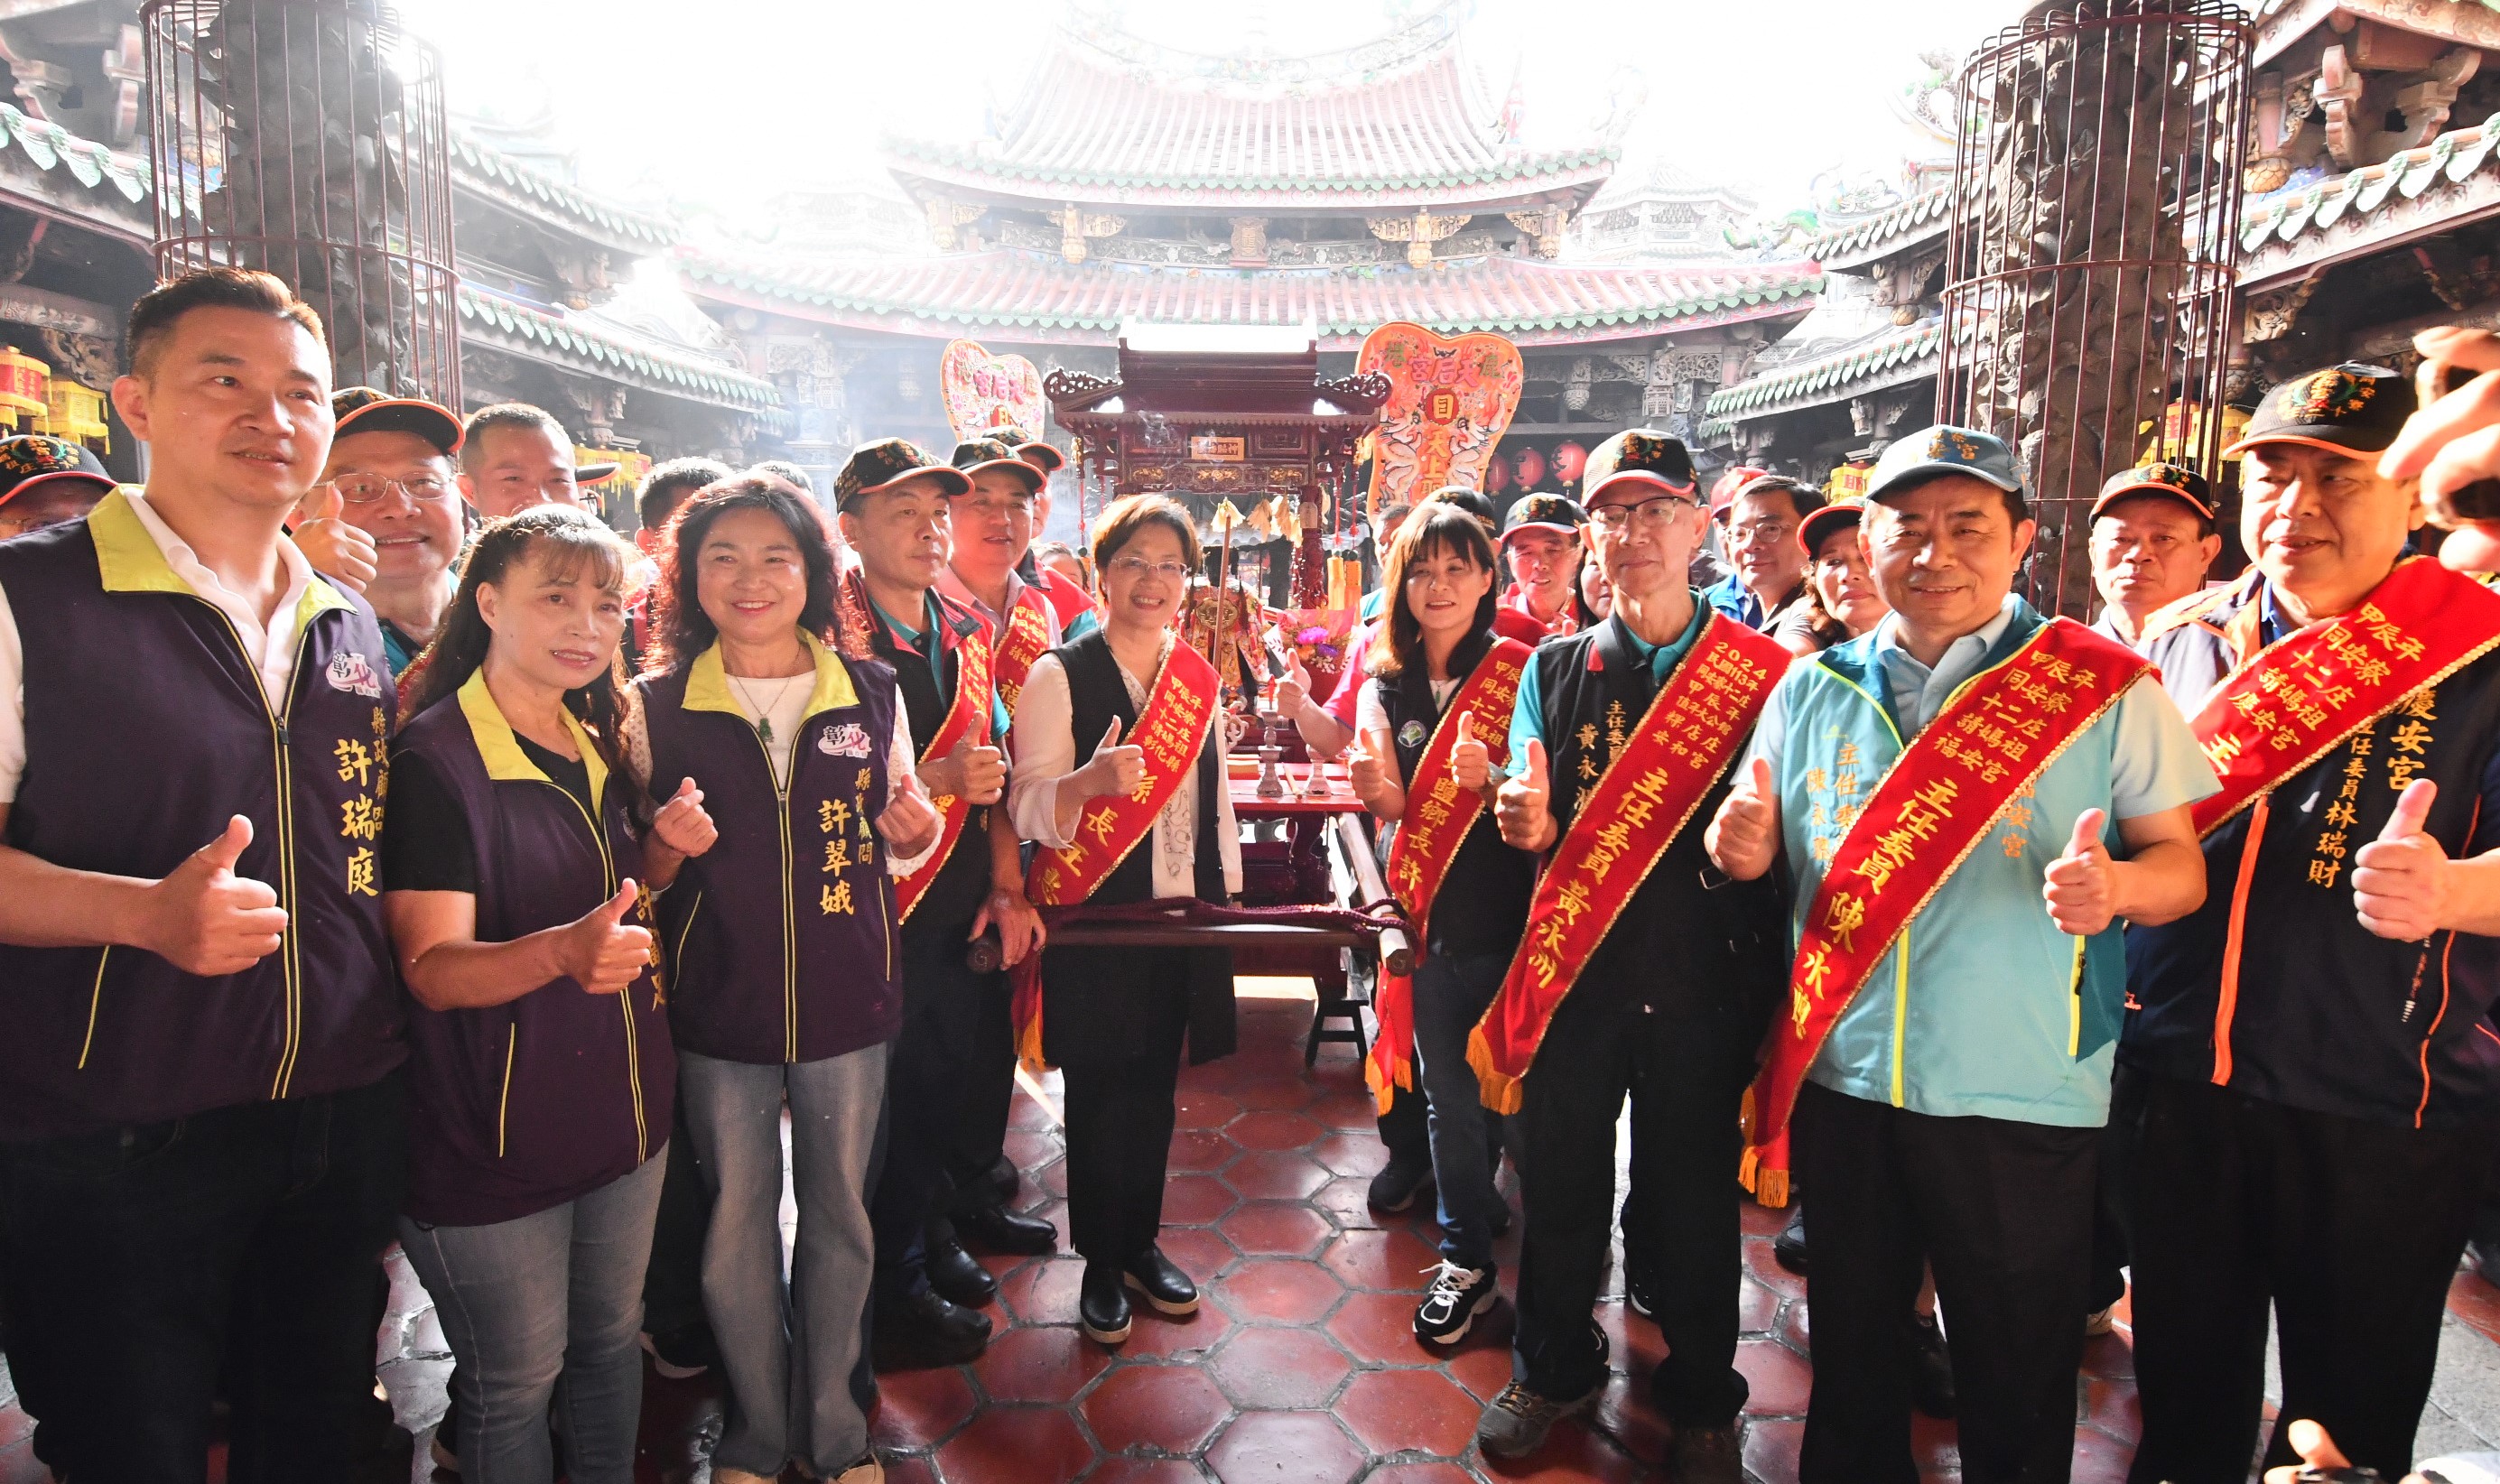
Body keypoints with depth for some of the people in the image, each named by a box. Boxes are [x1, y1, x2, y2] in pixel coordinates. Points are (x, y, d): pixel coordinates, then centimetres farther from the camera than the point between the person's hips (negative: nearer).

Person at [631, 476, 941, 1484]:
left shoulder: (872, 693, 0)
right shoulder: (656, 706, -2)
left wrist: (916, 831, -12)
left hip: (847, 1003, 1)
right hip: (717, 1010, 0)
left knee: (840, 1216, 13)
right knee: (736, 1222, 12)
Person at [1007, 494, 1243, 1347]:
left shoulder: (1200, 679, 9)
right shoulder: (1059, 675, -8)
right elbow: (1030, 810, -14)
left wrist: (1228, 892, 16)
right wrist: (1095, 778, -33)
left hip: (1184, 917, 5)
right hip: (1094, 919, -4)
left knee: (1155, 1084, 13)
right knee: (1099, 1090, 5)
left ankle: (1141, 1242, 31)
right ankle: (1100, 1261, 23)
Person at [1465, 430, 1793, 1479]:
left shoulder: (1755, 669, 2)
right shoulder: (1554, 668, 7)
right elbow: (1535, 827, 4)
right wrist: (1528, 825, -19)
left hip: (1703, 971, -1)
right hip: (1573, 961, 2)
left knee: (1694, 1187, 10)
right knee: (1559, 1173, 11)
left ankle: (1702, 1398, 34)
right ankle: (1554, 1365, 36)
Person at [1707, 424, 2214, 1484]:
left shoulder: (2106, 689, -4)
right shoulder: (1812, 689, 4)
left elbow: (2182, 866, -3)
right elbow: (1762, 852, 12)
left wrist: (2118, 886, -25)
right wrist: (1740, 848, -11)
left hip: (2023, 1095, -3)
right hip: (1840, 1076, 3)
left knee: (2015, 1378, 14)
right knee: (1850, 1352, 20)